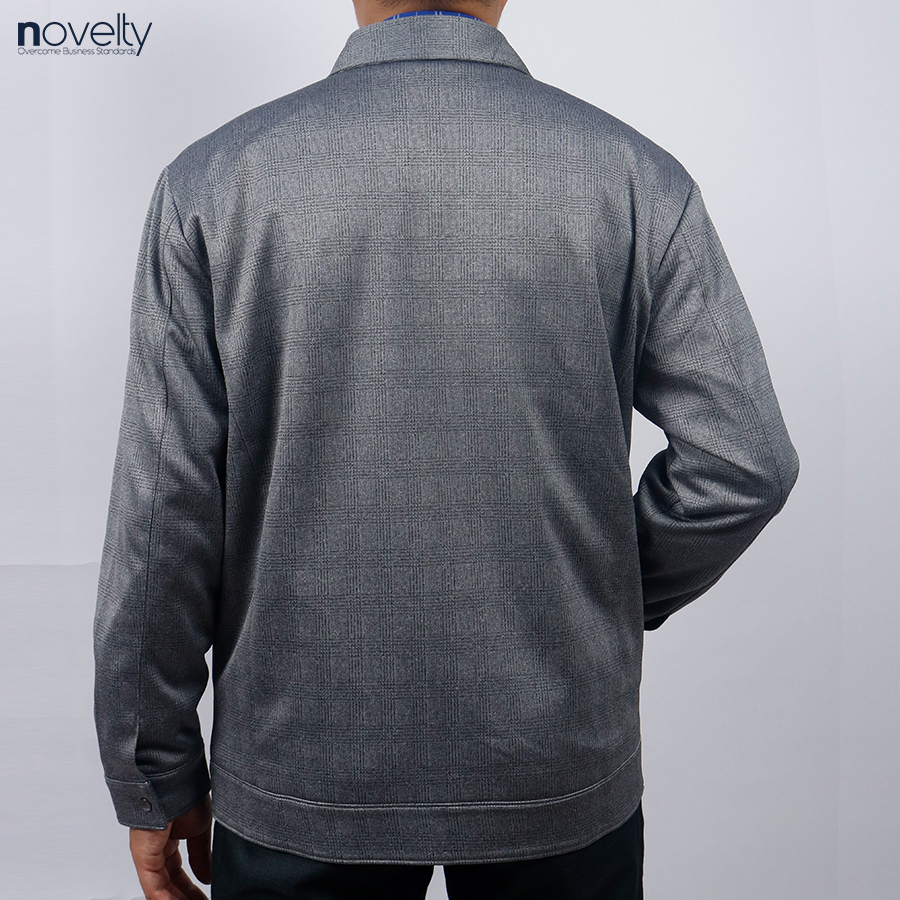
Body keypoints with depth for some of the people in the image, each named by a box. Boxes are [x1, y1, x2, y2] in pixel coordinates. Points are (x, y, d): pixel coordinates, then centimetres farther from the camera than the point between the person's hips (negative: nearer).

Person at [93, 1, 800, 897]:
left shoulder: (211, 181, -8)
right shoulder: (635, 176, -7)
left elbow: (160, 512, -9)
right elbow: (744, 463, -10)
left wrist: (156, 783, 3)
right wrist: (609, 603, 7)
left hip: (300, 783, 0)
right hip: (560, 783, 1)